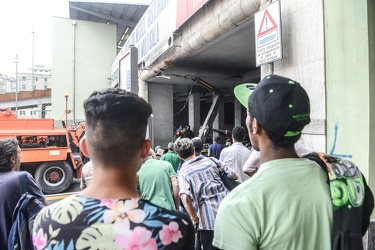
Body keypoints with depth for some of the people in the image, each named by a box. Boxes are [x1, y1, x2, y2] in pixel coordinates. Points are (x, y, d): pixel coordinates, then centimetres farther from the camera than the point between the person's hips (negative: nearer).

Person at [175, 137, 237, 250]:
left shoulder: (183, 172, -7)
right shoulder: (211, 160, 2)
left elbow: (185, 197, -23)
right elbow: (233, 175, 8)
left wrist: (194, 219, -11)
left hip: (208, 219, -3)